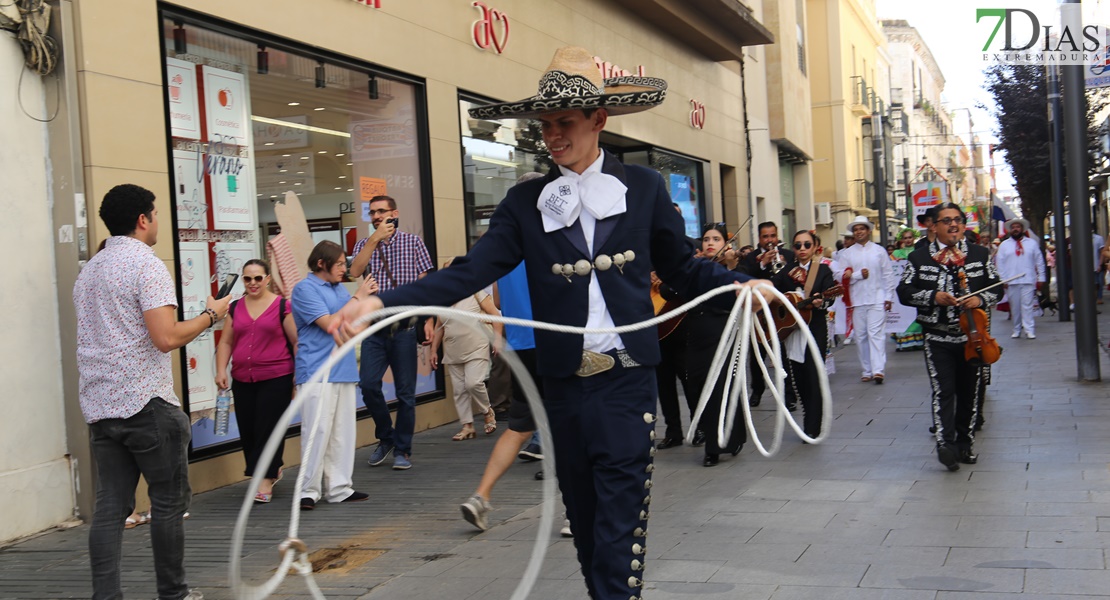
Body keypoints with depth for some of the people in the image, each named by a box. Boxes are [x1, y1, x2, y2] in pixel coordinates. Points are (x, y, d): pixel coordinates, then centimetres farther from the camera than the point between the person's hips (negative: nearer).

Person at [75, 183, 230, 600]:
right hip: (146, 405, -7)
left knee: (111, 506, 6)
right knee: (169, 502, 4)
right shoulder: (146, 265, -11)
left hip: (99, 407, 8)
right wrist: (211, 315, -6)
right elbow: (166, 337, -20)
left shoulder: (88, 271, 15)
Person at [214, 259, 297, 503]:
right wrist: (221, 370, 3)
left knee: (268, 429, -6)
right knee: (247, 432, 7)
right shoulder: (235, 308, 11)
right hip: (242, 380, 5)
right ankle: (274, 469, 26)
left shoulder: (282, 306, -3)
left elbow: (297, 342, -3)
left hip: (276, 379, -5)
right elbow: (226, 342, 15)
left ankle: (265, 481, 2)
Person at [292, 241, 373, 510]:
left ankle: (339, 488, 15)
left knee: (343, 432, 8)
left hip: (344, 371, 8)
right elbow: (330, 324, -15)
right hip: (317, 373, -7)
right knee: (317, 432, -8)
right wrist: (357, 297, -10)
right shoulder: (305, 289, -7)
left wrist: (369, 297, 4)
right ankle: (309, 490, -2)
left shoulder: (339, 288, 15)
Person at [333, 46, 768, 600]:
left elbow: (682, 269, 8)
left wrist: (740, 283, -11)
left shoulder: (643, 187, 3)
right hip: (564, 384, 3)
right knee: (583, 518, 14)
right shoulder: (526, 202, 4)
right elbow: (470, 273, -6)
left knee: (620, 523, -4)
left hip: (626, 381, -2)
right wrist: (381, 303, -19)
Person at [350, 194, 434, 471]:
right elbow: (355, 270, -8)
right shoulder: (364, 244, 12)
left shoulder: (413, 242, 6)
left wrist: (428, 319, -5)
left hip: (404, 327, -2)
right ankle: (386, 437, 15)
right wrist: (375, 238, -11)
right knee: (368, 384, -9)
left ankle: (402, 450, 14)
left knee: (405, 391, 2)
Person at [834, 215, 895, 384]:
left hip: (877, 299, -2)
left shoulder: (879, 250, 7)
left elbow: (887, 275, 5)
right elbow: (839, 276, 0)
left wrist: (889, 297, 0)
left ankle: (878, 370, -18)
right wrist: (858, 275, -10)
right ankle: (867, 371, 11)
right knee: (860, 336, 4)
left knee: (876, 333, -12)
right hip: (857, 300, 2)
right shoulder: (847, 253, 9)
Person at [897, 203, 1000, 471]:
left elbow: (996, 286, 10)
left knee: (969, 392, 10)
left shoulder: (980, 254, 8)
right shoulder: (919, 257, 2)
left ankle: (965, 443, 23)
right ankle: (945, 444, -12)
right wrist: (932, 296, -16)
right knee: (943, 391, -11)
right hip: (938, 338, -2)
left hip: (972, 335, 3)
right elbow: (904, 292, 0)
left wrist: (981, 299, -11)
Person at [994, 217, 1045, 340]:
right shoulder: (1004, 245, 10)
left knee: (1028, 306, -8)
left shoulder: (1032, 243, 12)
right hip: (1011, 282, 1)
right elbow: (1000, 264, 7)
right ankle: (1017, 330, 10)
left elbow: (1039, 261, 11)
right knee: (1015, 307, 2)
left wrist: (1041, 278, 6)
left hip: (1028, 280, -1)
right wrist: (1002, 280, -1)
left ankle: (1030, 330, -9)